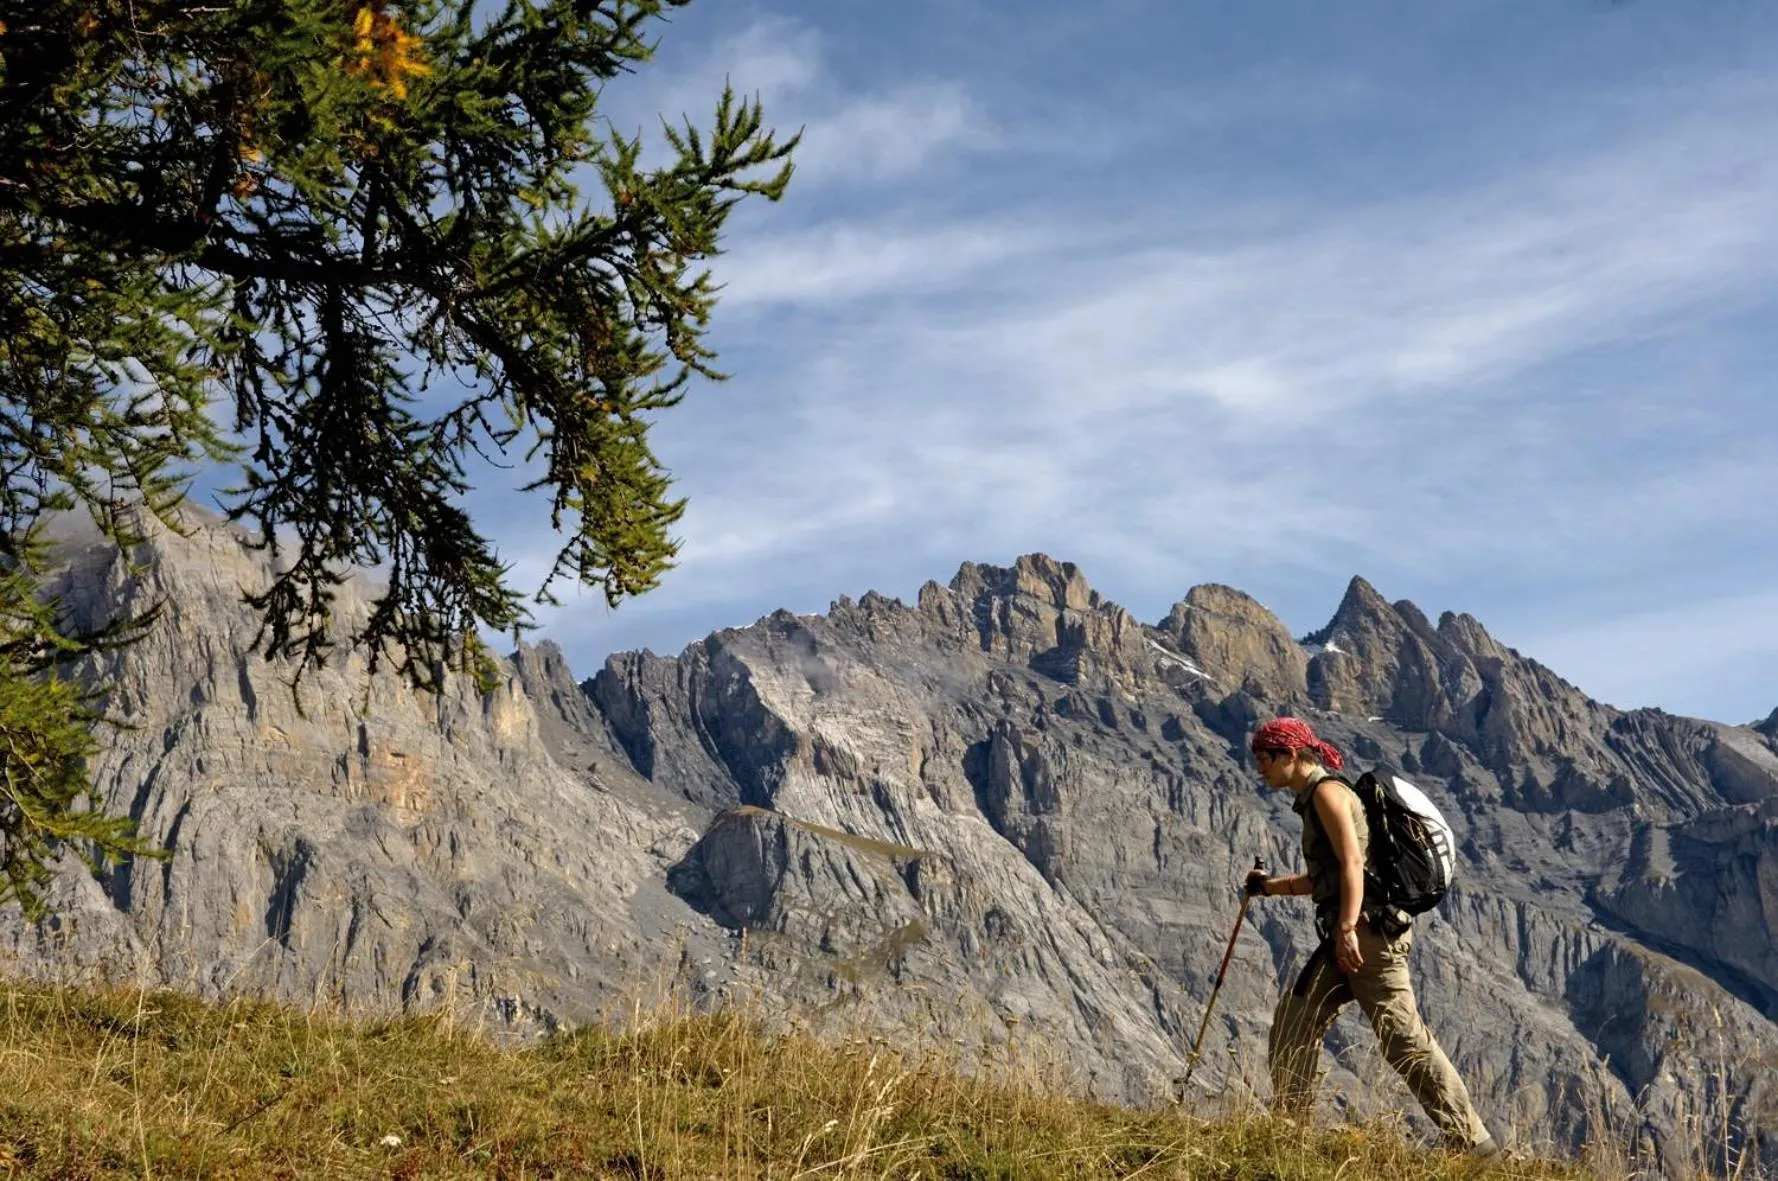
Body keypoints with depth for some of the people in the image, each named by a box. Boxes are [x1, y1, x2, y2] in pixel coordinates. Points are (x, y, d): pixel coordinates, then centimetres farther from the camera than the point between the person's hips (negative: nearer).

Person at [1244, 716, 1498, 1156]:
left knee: (1403, 1037, -11)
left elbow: (1352, 863, -19)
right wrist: (1271, 886, 27)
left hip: (1369, 928, -10)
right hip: (1349, 935, 10)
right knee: (1294, 1020, 11)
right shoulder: (1312, 798, 21)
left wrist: (1347, 929, -25)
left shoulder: (1327, 791, -8)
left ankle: (1472, 1143, -9)